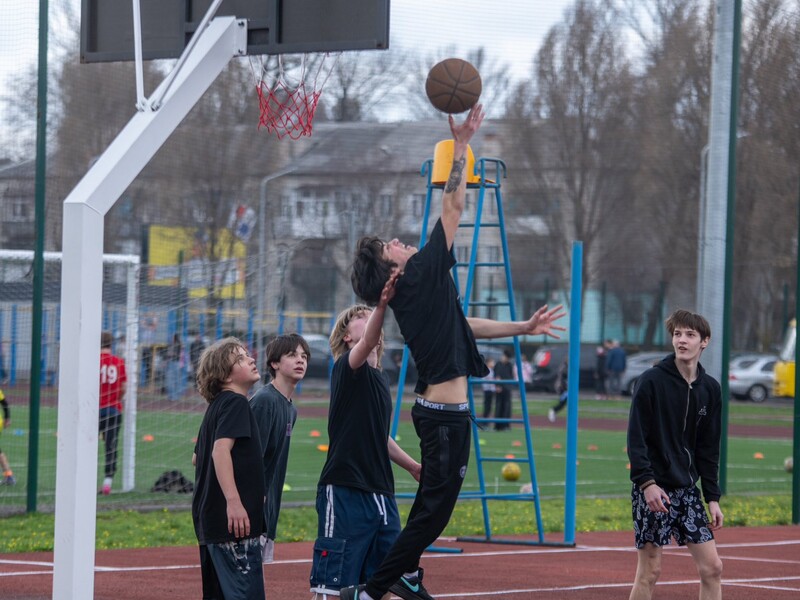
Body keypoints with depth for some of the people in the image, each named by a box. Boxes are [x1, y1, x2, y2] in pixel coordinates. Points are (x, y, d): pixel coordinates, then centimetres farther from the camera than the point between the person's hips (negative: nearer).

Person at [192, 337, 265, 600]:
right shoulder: (235, 403, -9)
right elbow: (221, 450, -23)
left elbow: (197, 457, 28)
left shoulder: (217, 406, 19)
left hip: (209, 517, 10)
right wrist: (233, 500, -31)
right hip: (233, 519, -10)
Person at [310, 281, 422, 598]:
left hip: (381, 495, 8)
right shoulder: (347, 369, -5)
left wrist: (412, 465, 32)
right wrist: (382, 304, -45)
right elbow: (366, 343, -29)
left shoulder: (379, 379, 18)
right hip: (344, 493, -8)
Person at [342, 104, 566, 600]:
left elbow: (463, 327, 26)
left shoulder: (414, 295, 13)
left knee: (434, 501, 22)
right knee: (435, 505, -7)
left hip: (436, 408, 10)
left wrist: (524, 328, 30)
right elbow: (454, 205, -13)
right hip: (446, 412, -10)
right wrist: (461, 145, -7)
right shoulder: (423, 275, -12)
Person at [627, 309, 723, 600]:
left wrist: (713, 497, 7)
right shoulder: (652, 380, -8)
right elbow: (636, 438, -12)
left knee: (712, 567, 2)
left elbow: (709, 448, 12)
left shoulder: (710, 388, 7)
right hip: (653, 489, -5)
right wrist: (647, 482, -21)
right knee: (650, 571, -3)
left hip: (688, 490, 5)